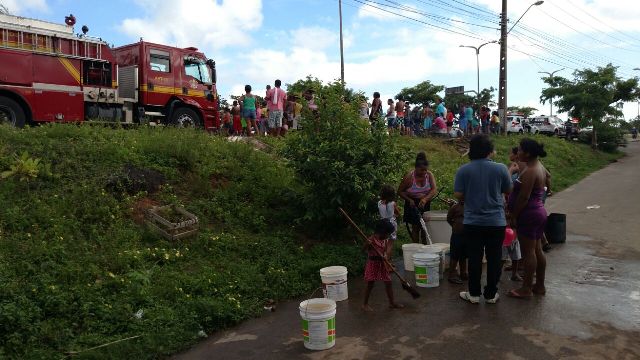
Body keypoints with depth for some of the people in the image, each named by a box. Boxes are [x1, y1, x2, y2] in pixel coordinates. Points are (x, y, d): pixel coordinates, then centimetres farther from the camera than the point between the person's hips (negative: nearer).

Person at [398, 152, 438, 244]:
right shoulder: (409, 177, -17)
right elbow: (400, 191, -9)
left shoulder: (429, 175, -9)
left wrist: (425, 199, -35)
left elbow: (434, 189, -20)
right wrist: (409, 200, -22)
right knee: (415, 227, 0)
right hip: (413, 204, -3)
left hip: (425, 204, 3)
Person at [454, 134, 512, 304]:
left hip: (473, 222, 0)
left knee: (474, 258, 9)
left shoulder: (463, 170, -8)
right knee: (494, 258, 11)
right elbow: (508, 191, 6)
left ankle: (474, 294, 18)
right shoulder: (500, 168, -6)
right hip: (496, 221, 0)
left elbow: (458, 194, -7)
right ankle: (491, 294, 20)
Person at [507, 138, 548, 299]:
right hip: (539, 212, 10)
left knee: (528, 252, -3)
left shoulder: (530, 171, -20)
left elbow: (524, 197, -22)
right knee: (537, 250, 15)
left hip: (529, 214, -10)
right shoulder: (539, 167, 11)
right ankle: (540, 286, 24)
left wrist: (513, 216, -15)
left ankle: (526, 288, 6)